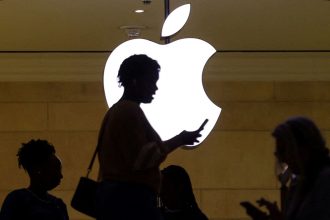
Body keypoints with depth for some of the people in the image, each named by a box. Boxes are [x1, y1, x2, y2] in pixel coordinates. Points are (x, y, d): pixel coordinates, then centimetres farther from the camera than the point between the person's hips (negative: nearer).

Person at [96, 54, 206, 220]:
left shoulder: (115, 111, 19)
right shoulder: (131, 111, -11)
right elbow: (140, 158, -17)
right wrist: (178, 141, -12)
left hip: (113, 195, 10)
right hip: (131, 198, -10)